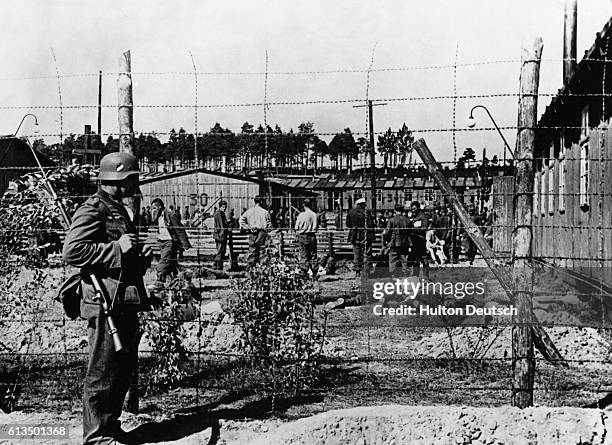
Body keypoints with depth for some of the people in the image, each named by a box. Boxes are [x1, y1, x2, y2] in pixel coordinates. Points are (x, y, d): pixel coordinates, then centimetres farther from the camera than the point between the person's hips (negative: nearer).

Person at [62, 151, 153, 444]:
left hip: (126, 303, 10)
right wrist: (117, 248, -20)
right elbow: (71, 252, -21)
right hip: (106, 303, -10)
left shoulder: (118, 210, 20)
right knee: (102, 373, -1)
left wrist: (140, 258, 11)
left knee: (125, 368, 16)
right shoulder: (92, 210, -11)